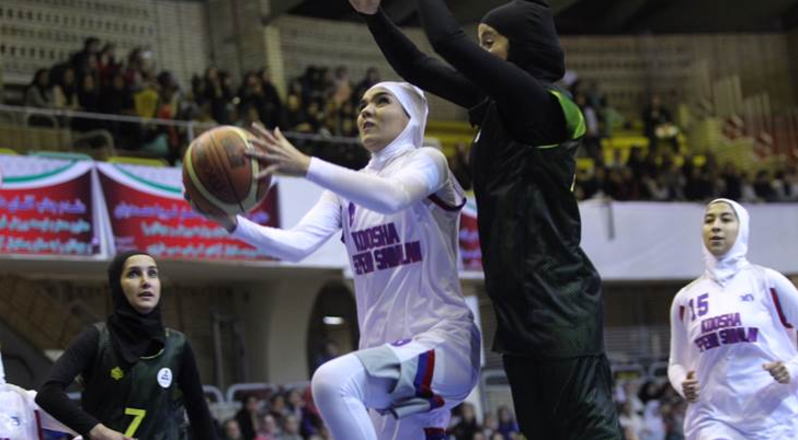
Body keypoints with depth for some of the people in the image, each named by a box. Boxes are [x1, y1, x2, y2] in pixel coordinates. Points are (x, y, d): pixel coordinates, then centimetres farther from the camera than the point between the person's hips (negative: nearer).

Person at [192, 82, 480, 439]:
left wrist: (306, 167, -36)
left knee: (333, 381, -32)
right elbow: (297, 244, 1)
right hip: (388, 351, 8)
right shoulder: (349, 188, 17)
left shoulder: (426, 161, -1)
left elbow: (392, 197, -25)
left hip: (444, 341, -7)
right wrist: (232, 223, -17)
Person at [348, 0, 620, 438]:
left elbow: (449, 43, -17)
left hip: (558, 302, -10)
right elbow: (419, 69, 20)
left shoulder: (540, 105, -12)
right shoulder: (494, 103, 13)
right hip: (519, 302, 10)